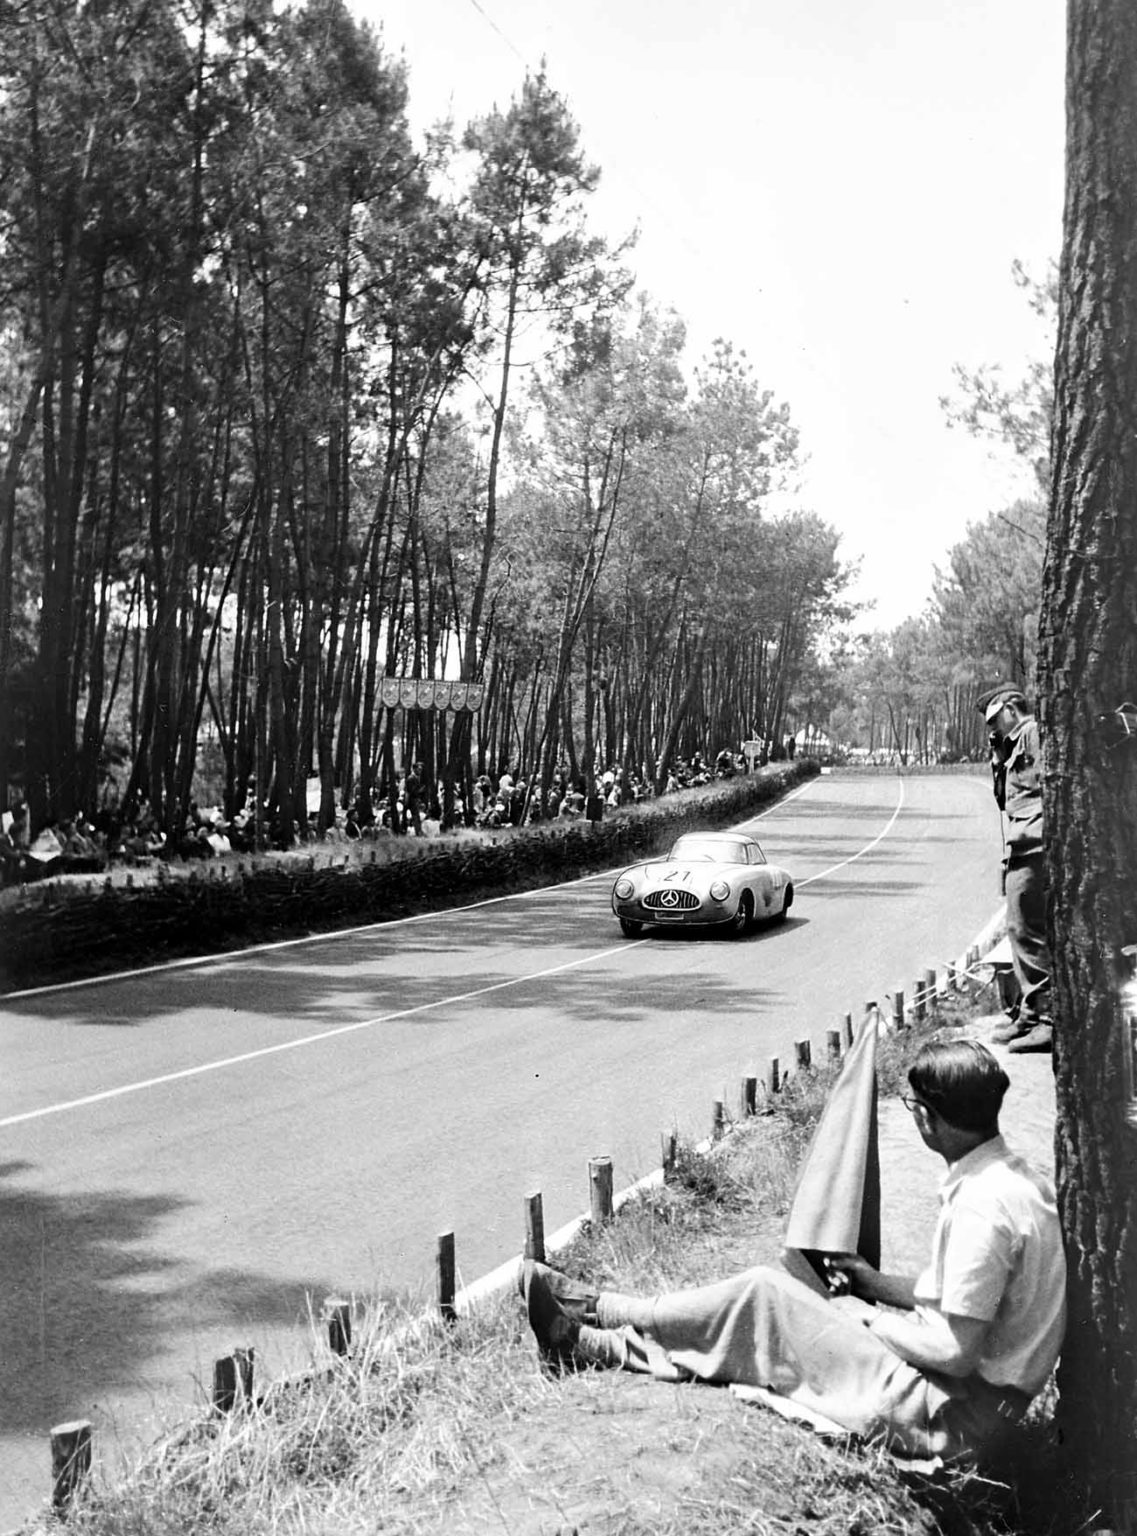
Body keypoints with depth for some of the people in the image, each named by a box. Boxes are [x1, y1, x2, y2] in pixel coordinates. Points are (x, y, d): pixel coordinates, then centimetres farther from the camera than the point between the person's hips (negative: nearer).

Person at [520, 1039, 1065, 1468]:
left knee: (762, 1296, -7)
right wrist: (876, 1285, 9)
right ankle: (589, 1344, 14)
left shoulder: (982, 1207, -26)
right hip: (980, 1404, 9)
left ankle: (595, 1308, 10)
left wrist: (866, 1317, -10)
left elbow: (957, 1350, -25)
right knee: (770, 1299, 6)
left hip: (957, 1417, -9)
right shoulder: (1009, 1175, 6)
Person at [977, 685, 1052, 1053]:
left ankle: (1049, 1019, -7)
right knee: (1022, 931, 15)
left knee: (1027, 932, -10)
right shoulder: (1016, 743, 24)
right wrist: (999, 757, 15)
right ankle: (1030, 1013, 22)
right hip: (1022, 852, 11)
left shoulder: (1034, 733, -6)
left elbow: (1049, 785, -17)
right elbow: (1004, 797, 25)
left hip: (1031, 850, -11)